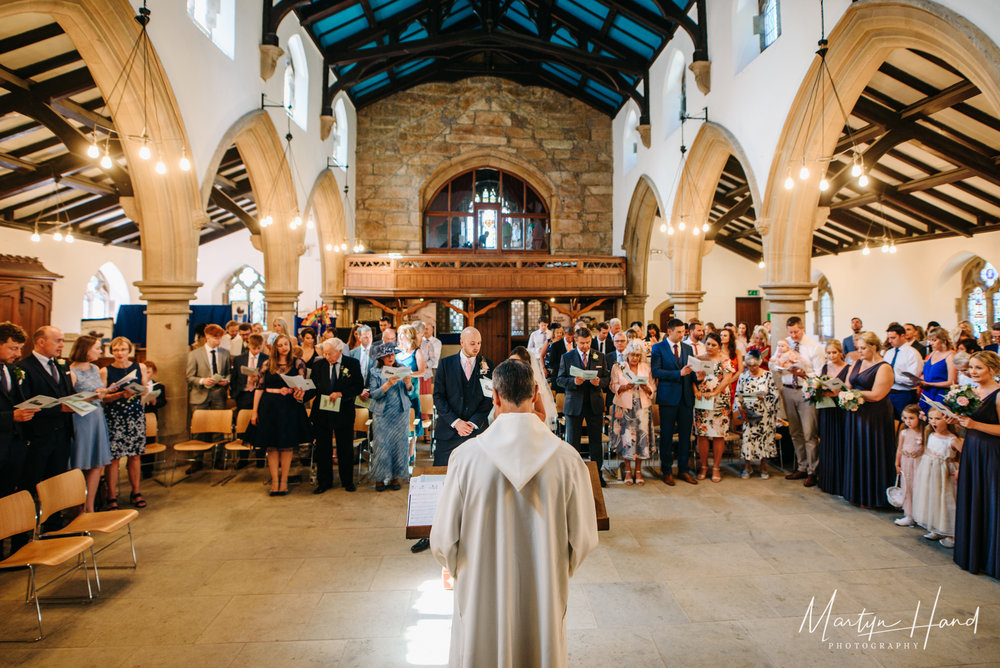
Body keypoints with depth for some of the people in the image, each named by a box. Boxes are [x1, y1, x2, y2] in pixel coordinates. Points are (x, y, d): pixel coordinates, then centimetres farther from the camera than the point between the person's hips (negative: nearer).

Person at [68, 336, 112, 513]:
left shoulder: (95, 369, 11)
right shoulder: (71, 372, -11)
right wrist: (91, 397, -23)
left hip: (97, 420, 7)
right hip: (81, 420, -7)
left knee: (98, 465, 6)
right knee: (82, 468, 1)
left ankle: (89, 508, 15)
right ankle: (80, 509, 15)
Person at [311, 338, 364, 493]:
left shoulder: (353, 363, -4)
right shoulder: (318, 364, 3)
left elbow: (359, 386, -6)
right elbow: (313, 386, 2)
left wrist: (341, 393, -19)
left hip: (344, 412, -2)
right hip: (322, 412, 2)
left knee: (346, 449, 8)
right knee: (322, 448, 9)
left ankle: (347, 481, 24)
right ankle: (324, 482, 23)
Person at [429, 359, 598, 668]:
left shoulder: (467, 456, -18)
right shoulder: (567, 458, -16)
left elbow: (443, 539, -10)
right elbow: (584, 538, -7)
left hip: (482, 596, 0)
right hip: (544, 597, 1)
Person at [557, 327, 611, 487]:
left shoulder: (600, 357, 6)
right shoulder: (566, 357, 1)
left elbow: (607, 378, 7)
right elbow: (560, 379, 0)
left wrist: (599, 382, -15)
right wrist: (573, 381, -19)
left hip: (595, 403, 1)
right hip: (574, 404, -1)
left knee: (596, 440, 7)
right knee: (572, 441, 5)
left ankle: (597, 474, 18)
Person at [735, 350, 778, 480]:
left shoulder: (768, 376, -2)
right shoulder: (743, 376, 5)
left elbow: (775, 395, -4)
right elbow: (738, 395, 6)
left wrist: (764, 397, -21)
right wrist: (741, 408, -7)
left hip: (764, 414, -1)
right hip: (748, 414, 1)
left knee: (764, 436, 0)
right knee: (747, 436, -3)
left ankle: (763, 468, 16)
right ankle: (747, 467, 10)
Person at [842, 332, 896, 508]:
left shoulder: (883, 368, -9)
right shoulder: (857, 364, 13)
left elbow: (876, 395, -16)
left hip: (874, 417, -7)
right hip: (855, 414, 7)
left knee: (870, 455, 0)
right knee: (855, 453, 10)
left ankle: (870, 497, 11)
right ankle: (856, 493, 20)